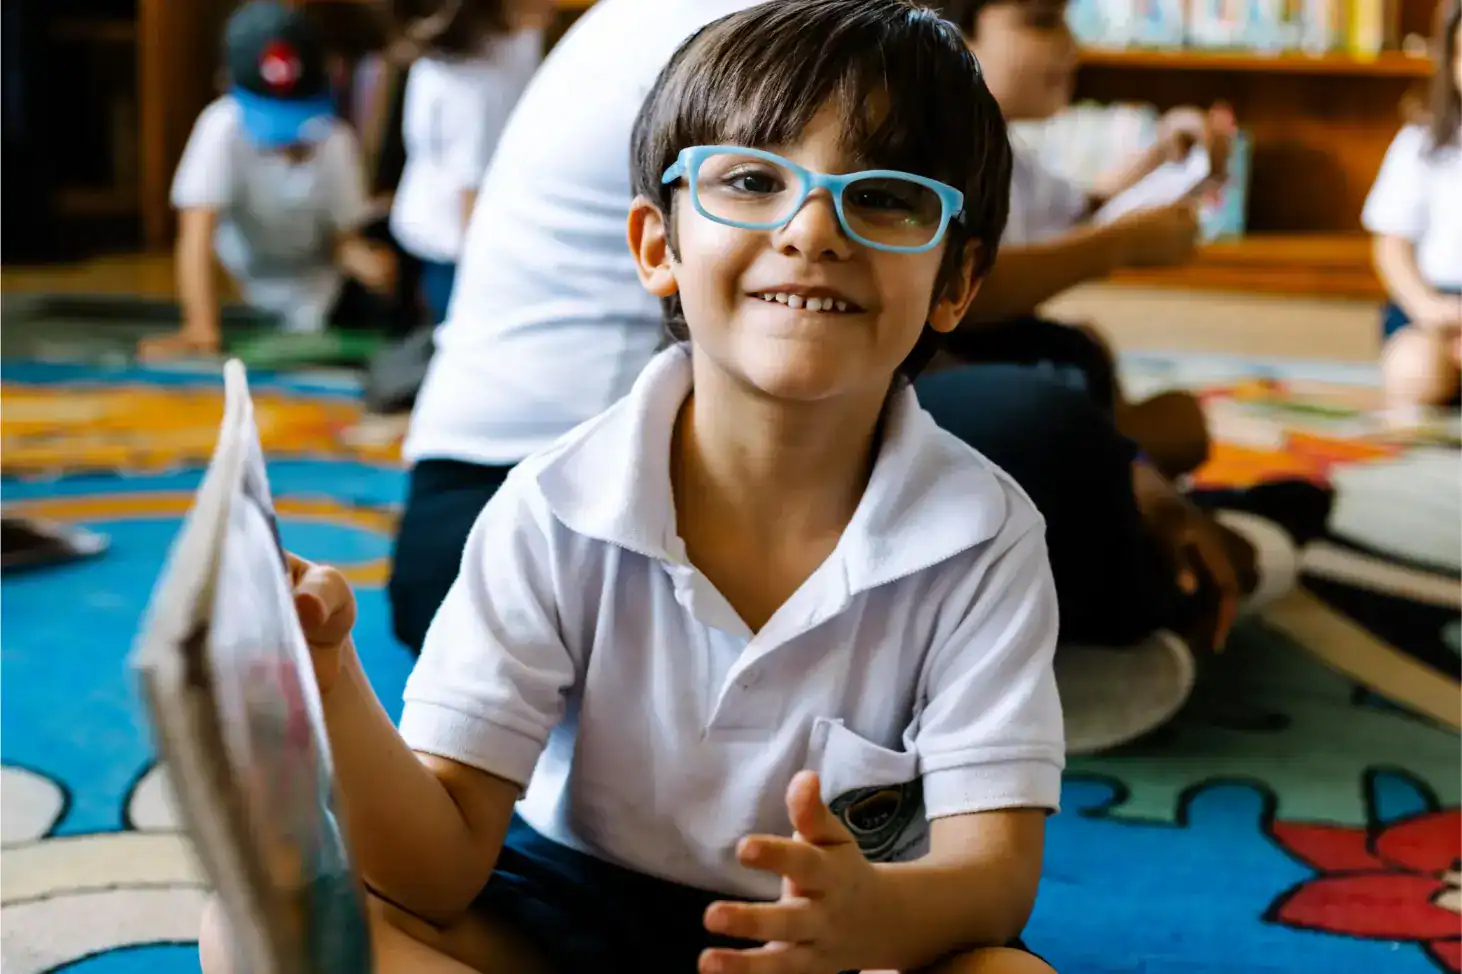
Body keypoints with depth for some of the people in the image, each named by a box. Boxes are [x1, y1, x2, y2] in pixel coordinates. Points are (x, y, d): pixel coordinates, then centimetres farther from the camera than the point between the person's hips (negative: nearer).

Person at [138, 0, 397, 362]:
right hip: (269, 288, -2)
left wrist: (369, 263, -38)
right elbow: (197, 234, -40)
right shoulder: (223, 128, -33)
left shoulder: (336, 141, -21)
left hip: (325, 280, 2)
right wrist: (201, 331, -51)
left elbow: (345, 239, -14)